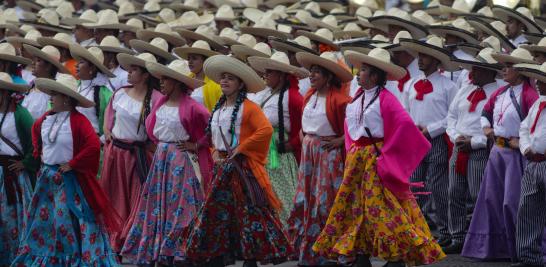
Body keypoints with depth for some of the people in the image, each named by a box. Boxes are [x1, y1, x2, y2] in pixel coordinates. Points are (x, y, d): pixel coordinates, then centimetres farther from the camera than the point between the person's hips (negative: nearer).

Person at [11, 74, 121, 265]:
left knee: (67, 219, -4)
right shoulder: (47, 118, 3)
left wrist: (72, 164, -20)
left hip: (68, 179, -7)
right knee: (43, 218, 13)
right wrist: (39, 152, 14)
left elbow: (94, 146, -27)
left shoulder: (78, 121, -19)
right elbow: (35, 130, 26)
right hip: (47, 176, 7)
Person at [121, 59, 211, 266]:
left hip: (181, 161, -7)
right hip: (161, 158, 7)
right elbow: (151, 125, 24)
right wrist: (160, 143, 13)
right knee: (157, 205, 8)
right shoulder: (161, 103, 6)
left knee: (178, 207, -3)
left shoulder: (191, 107, -15)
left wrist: (196, 145, -11)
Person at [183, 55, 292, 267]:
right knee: (217, 210, 5)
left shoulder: (248, 108, -9)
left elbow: (266, 130, -22)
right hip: (222, 168, 8)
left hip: (242, 166, -7)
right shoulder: (218, 109, 14)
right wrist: (215, 152, 6)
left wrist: (240, 148, -17)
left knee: (248, 211, -5)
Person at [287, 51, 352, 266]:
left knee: (325, 202, -3)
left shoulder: (338, 100, -16)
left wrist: (341, 140, -16)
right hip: (309, 152, 7)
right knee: (305, 200, 7)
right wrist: (304, 136, 12)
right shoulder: (310, 95, 8)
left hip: (328, 152, -7)